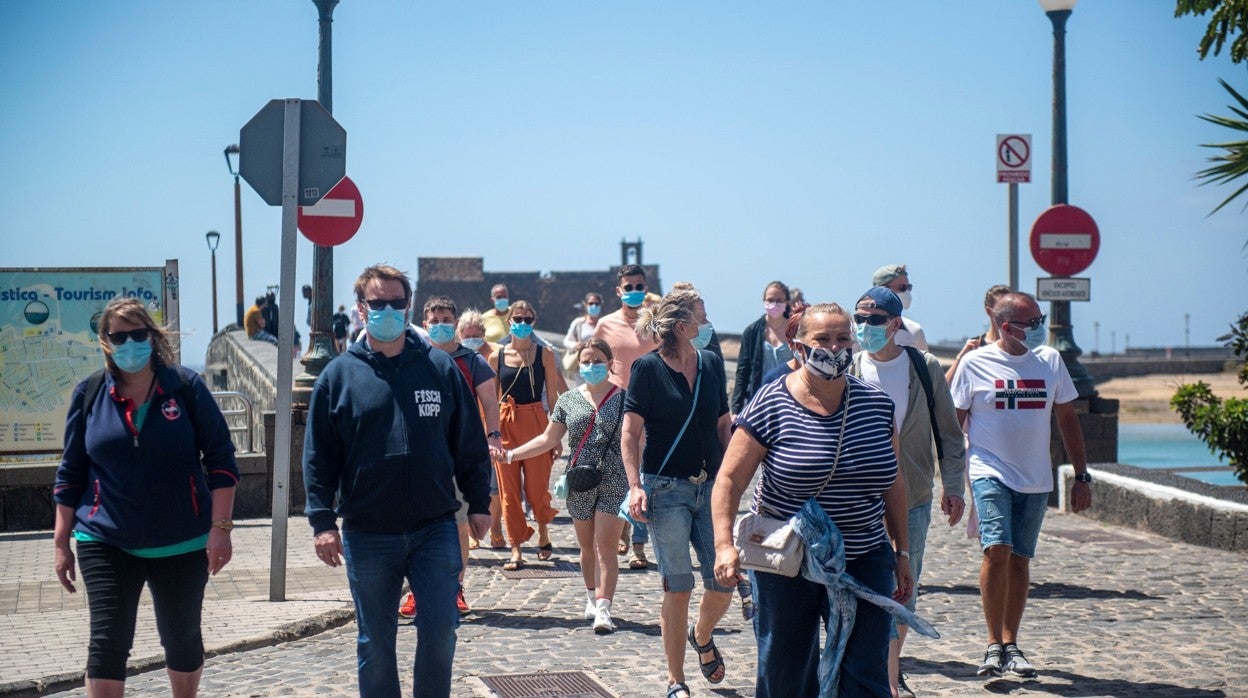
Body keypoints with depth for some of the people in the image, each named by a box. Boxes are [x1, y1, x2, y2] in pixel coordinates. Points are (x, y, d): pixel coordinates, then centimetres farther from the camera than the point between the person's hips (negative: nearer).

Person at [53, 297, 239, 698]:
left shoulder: (186, 387, -4)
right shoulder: (89, 394, 1)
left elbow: (220, 459, -3)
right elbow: (71, 473, 7)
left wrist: (220, 527, -10)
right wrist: (61, 541, 6)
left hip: (182, 544, 0)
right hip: (107, 544, 0)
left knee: (183, 639, 13)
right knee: (106, 643, -7)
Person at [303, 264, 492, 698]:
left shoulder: (440, 368, 4)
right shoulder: (338, 375, 2)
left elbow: (470, 443, 8)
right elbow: (318, 455, 2)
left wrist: (479, 503, 5)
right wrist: (322, 520, -5)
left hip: (435, 528, 0)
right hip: (367, 535, 0)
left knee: (440, 631, -2)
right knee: (375, 643, 8)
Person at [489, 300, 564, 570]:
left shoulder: (545, 354, 2)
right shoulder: (496, 357, 5)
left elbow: (553, 397, 2)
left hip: (536, 422, -1)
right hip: (505, 424, 2)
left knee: (537, 488, 0)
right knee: (508, 490, 0)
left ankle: (543, 534, 27)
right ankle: (516, 550, 6)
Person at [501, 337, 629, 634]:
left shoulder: (623, 398, 2)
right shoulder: (568, 400, 10)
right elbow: (548, 439, 15)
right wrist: (511, 454, 8)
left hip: (614, 482, -3)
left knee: (605, 546, -10)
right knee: (587, 546, 9)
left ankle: (603, 609, -14)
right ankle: (592, 596, 28)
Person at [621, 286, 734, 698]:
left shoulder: (711, 364, 8)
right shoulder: (648, 368, -6)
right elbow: (630, 433, -6)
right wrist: (635, 486, -14)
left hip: (710, 489, 4)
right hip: (667, 490, -4)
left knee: (724, 583, 1)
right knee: (678, 588, -2)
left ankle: (702, 637, 34)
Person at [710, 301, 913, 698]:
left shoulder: (877, 405, 3)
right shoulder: (770, 407, -9)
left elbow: (892, 483, 12)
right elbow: (729, 479, -9)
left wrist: (902, 552, 12)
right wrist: (724, 545, -22)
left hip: (864, 563, 2)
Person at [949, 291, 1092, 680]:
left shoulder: (1050, 361, 6)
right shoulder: (975, 364, -3)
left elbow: (1067, 419, 12)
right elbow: (954, 424, 2)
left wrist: (1081, 476, 9)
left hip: (1035, 479, 3)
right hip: (990, 473, -3)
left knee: (1020, 560, 7)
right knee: (997, 551, -18)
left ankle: (1010, 645, 17)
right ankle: (994, 645, -10)